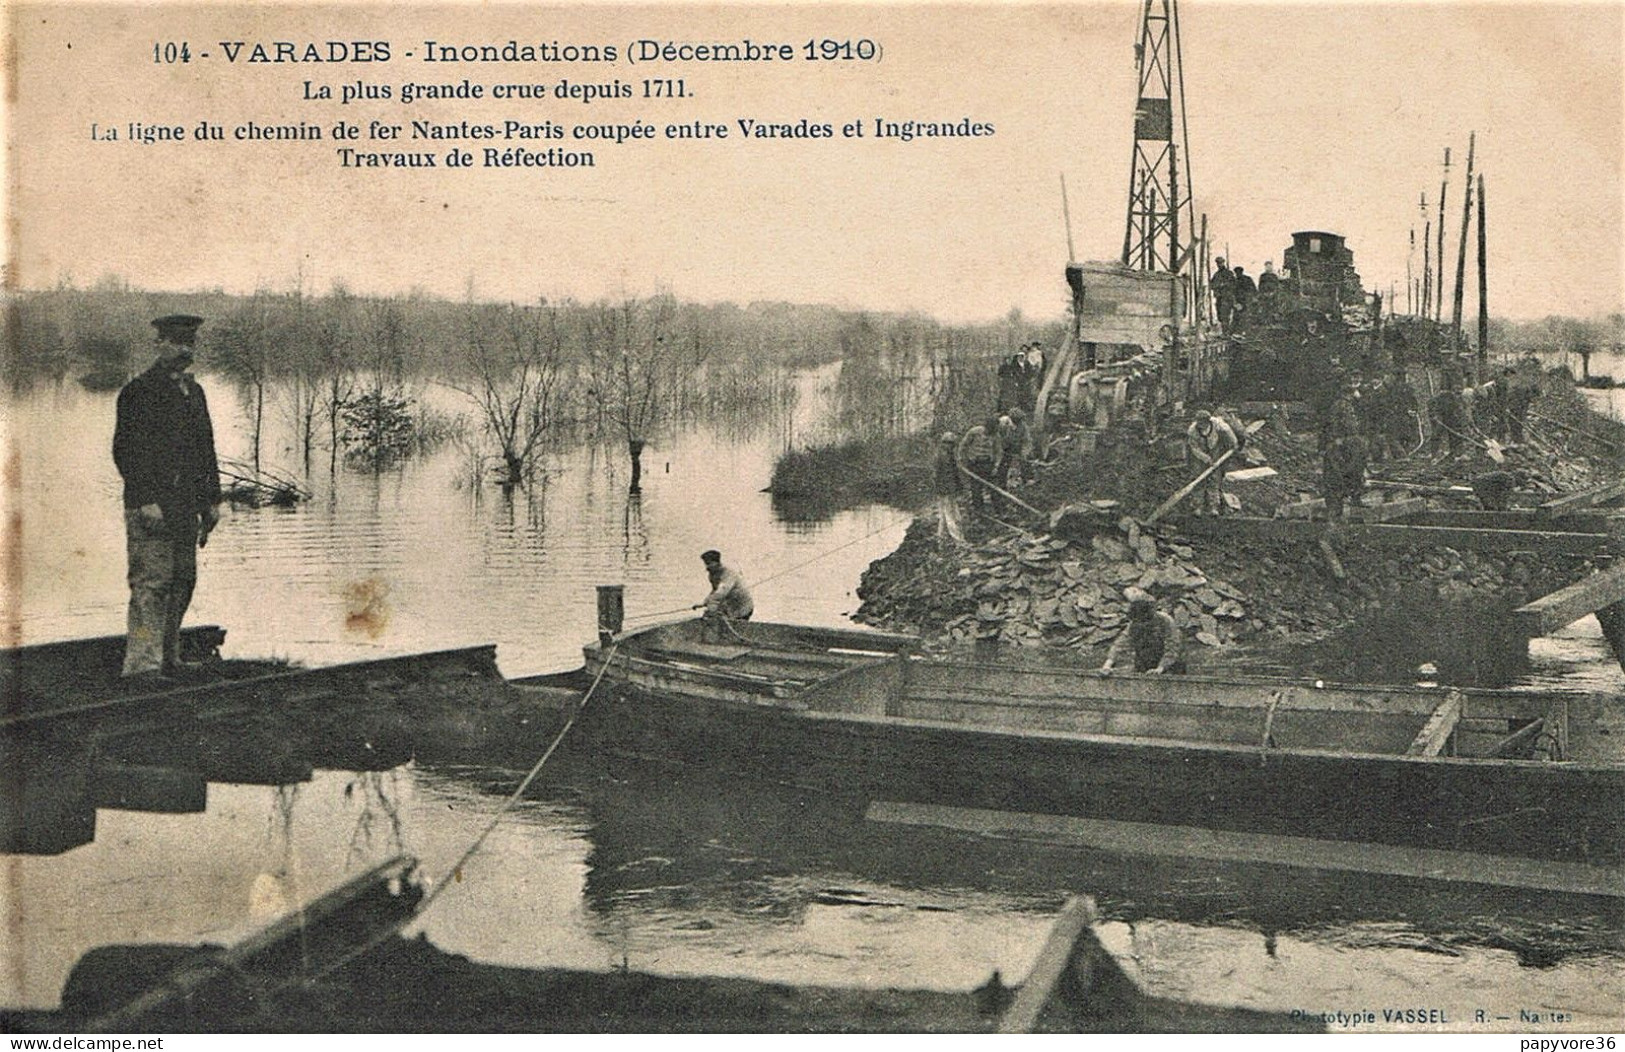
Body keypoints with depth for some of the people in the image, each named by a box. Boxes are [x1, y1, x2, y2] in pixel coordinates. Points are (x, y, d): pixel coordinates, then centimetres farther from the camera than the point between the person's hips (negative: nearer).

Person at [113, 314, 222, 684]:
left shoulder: (194, 392, 17)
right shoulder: (138, 392, -7)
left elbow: (206, 449, 21)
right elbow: (125, 451, -11)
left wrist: (211, 500, 15)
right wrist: (147, 501, -17)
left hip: (186, 505, 7)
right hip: (150, 506, -7)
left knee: (182, 581, 8)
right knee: (151, 582, -9)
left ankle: (168, 656, 17)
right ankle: (143, 663, -7)